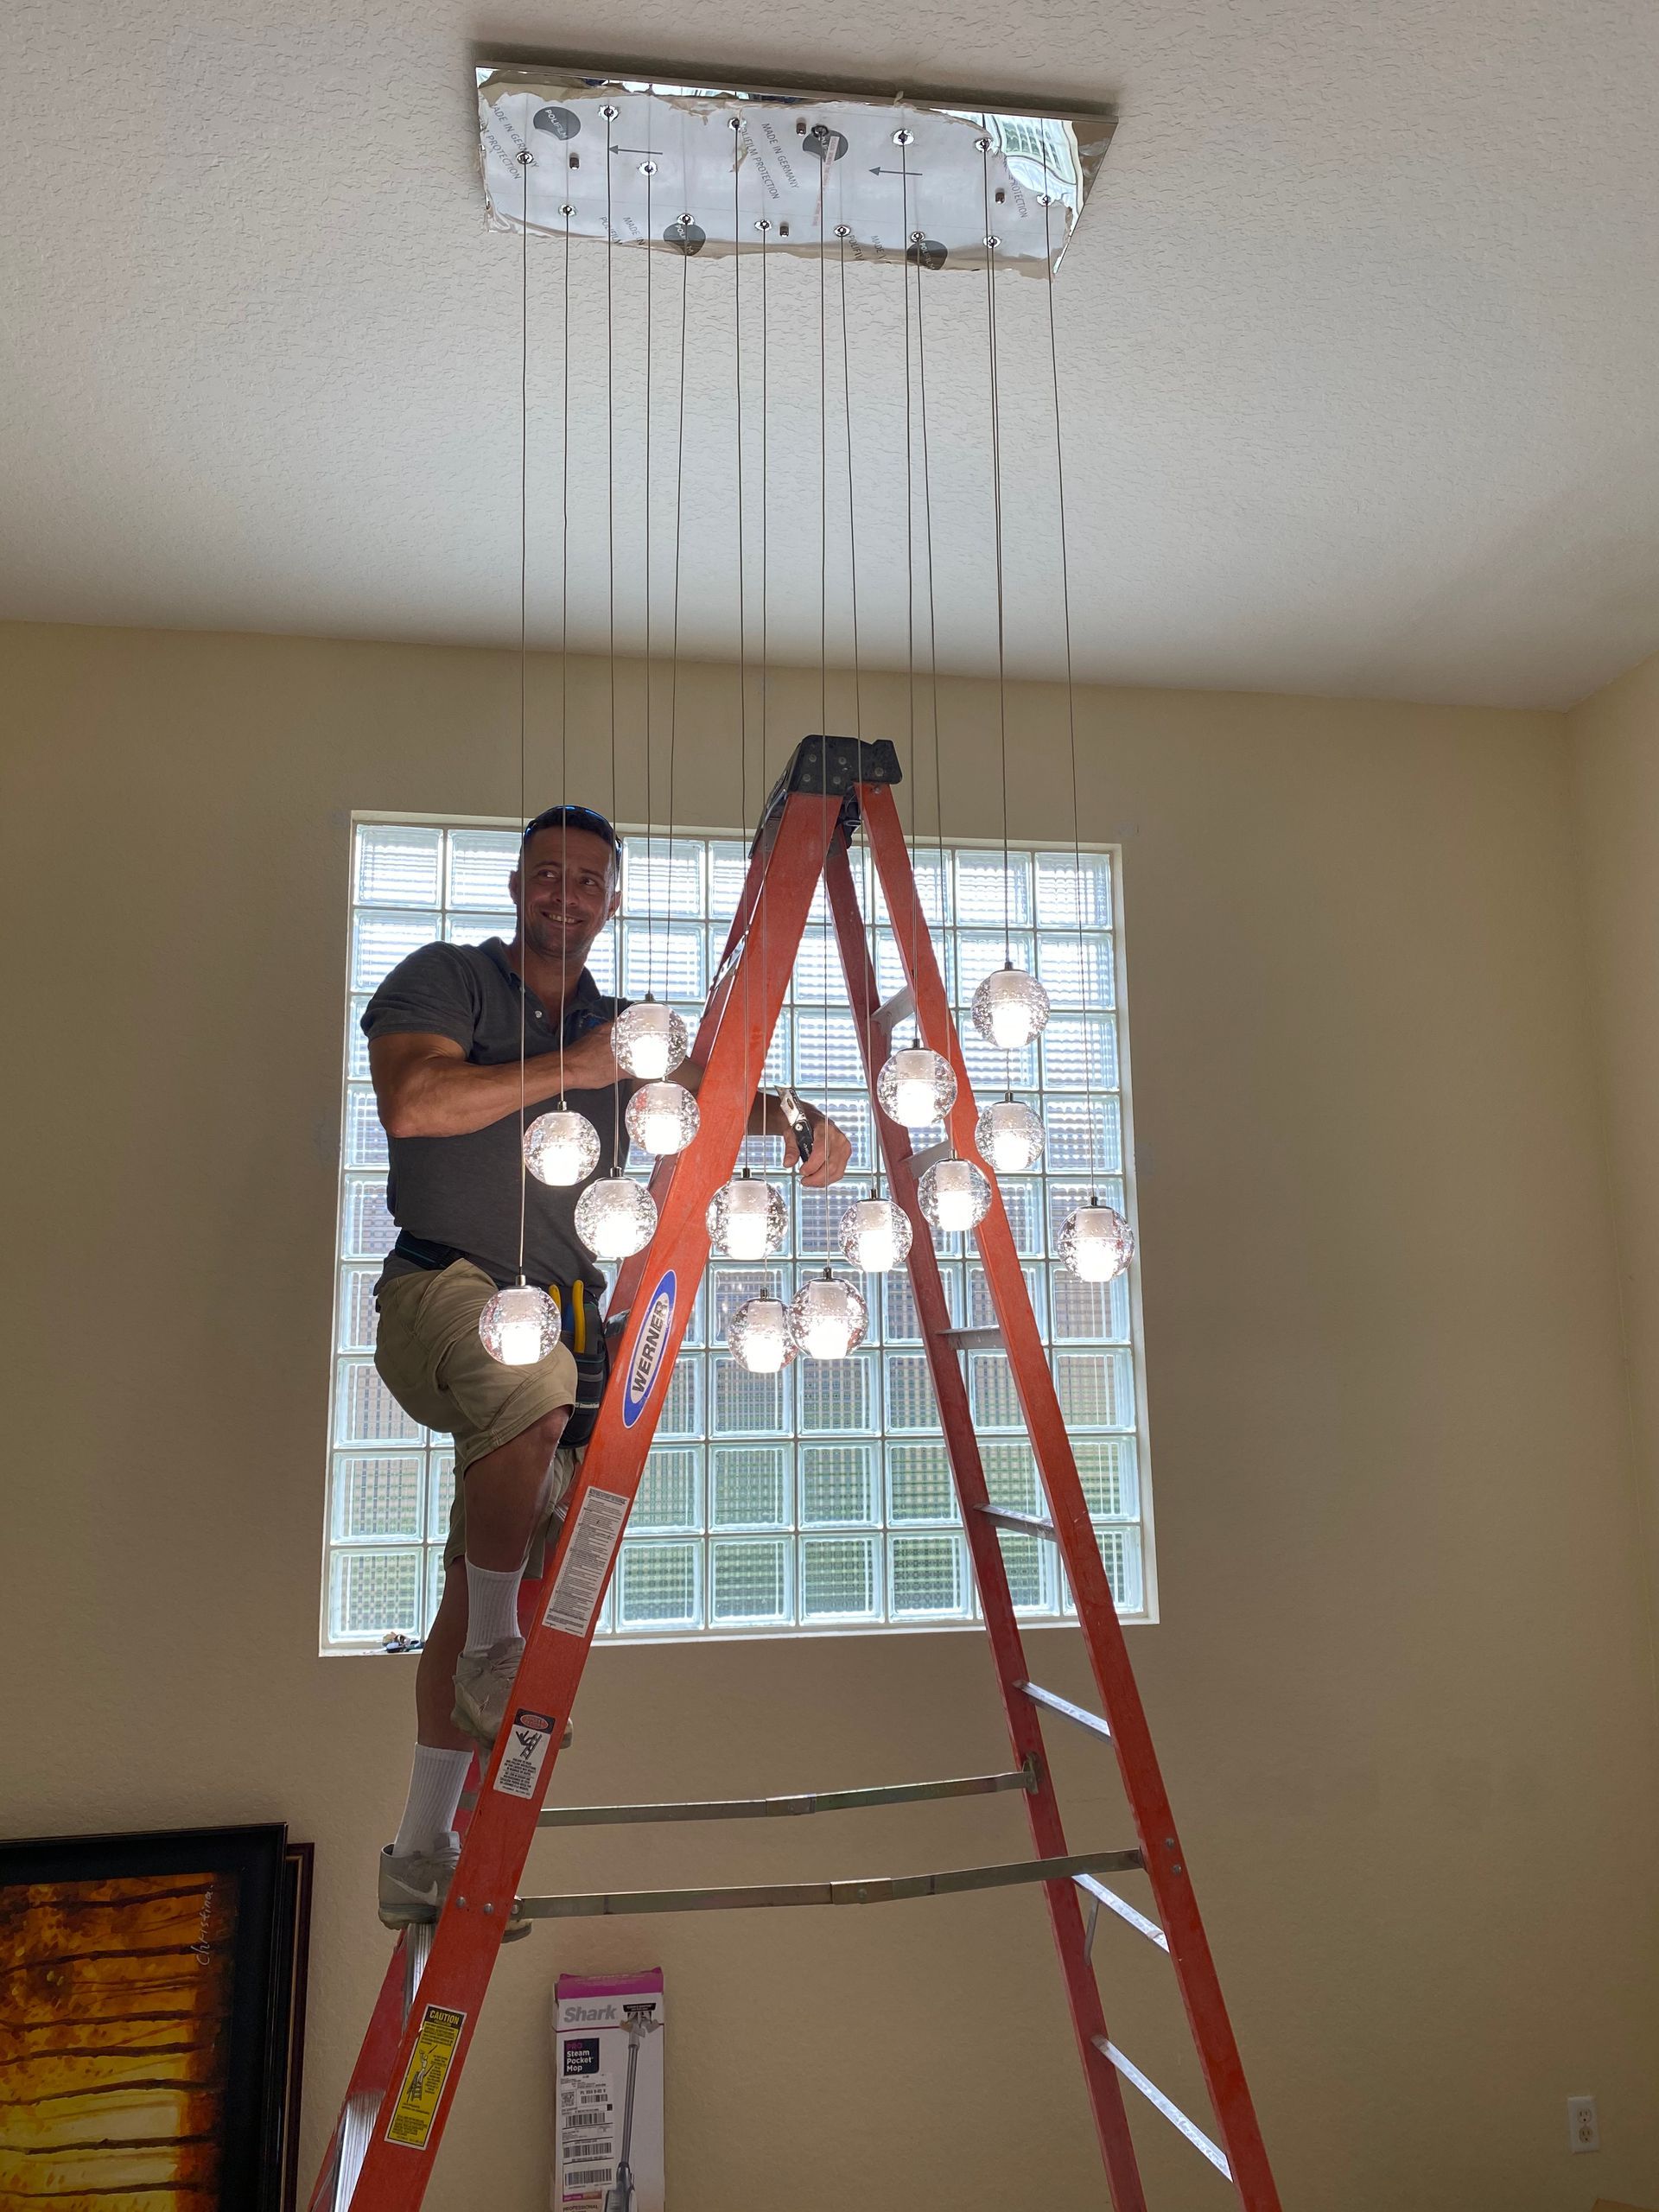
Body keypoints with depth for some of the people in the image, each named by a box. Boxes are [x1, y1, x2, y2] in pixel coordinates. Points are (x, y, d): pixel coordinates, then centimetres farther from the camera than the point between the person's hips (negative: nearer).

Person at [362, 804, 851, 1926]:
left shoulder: (624, 1030, 16)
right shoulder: (444, 979, 2)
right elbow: (413, 1104, -15)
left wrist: (795, 1116, -15)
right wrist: (564, 1071, -15)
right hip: (443, 1288, -4)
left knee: (487, 1591, 4)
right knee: (530, 1381, -38)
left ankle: (422, 1856, 16)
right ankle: (494, 1654, -18)